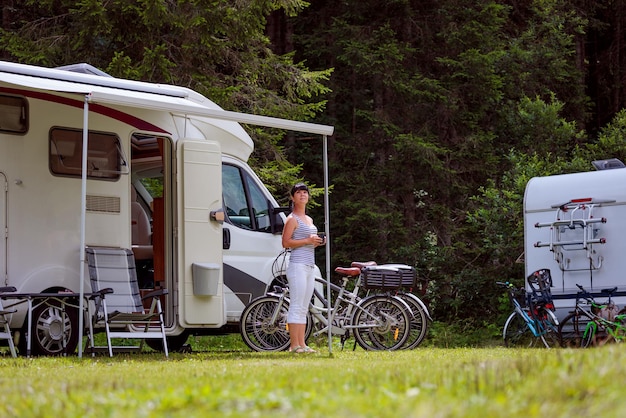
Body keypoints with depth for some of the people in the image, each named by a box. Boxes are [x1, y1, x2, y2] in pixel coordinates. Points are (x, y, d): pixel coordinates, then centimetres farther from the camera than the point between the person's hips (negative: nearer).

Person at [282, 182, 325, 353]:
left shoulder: (309, 220, 21)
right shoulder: (292, 219, -5)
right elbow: (286, 242, -14)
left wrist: (317, 242, 9)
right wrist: (307, 240, -17)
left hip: (310, 267, 9)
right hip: (297, 266, -9)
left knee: (303, 308, 8)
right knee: (296, 306, -10)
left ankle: (302, 344, 10)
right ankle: (294, 345, -10)